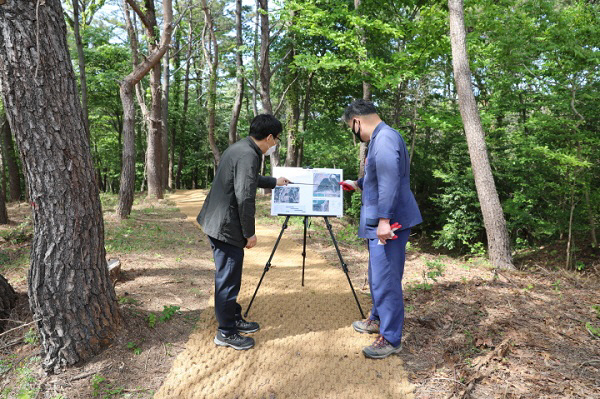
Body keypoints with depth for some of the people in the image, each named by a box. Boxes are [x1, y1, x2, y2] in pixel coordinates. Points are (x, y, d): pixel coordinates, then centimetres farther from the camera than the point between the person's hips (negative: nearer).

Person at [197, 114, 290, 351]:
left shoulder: (239, 148, 13)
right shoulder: (249, 156, -20)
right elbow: (244, 197, -24)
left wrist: (274, 182, 41)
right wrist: (249, 233, -15)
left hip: (216, 222, 11)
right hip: (227, 227, -11)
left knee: (228, 277, 20)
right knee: (228, 280, 1)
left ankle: (234, 319, 35)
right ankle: (226, 333, 15)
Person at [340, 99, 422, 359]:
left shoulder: (385, 138, -17)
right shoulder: (380, 138, 17)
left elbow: (390, 181, -27)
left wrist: (384, 219, -30)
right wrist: (357, 185, 40)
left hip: (389, 223, -11)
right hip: (378, 223, 11)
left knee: (385, 279, -5)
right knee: (378, 276, 21)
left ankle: (391, 339, 7)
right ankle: (378, 319, 38)